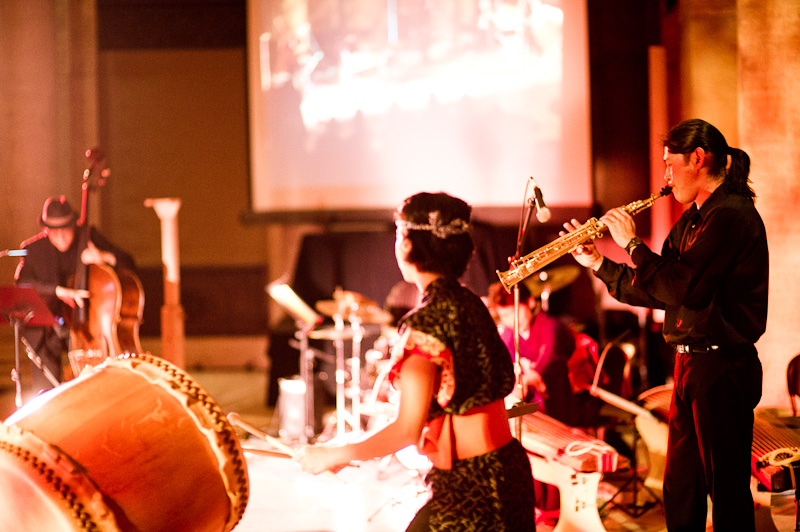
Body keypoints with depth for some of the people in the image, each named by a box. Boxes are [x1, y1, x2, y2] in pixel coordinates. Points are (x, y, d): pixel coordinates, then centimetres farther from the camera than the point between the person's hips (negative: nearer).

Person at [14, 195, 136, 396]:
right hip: (45, 325, 0)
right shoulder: (33, 248, -1)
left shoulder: (89, 238, 2)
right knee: (45, 390, -12)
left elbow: (128, 264, 3)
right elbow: (22, 283, -16)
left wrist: (104, 257, -18)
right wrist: (59, 291, -28)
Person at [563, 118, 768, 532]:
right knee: (679, 493, 15)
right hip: (690, 363, 10)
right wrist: (599, 264, 11)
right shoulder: (693, 221, 15)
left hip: (722, 368, -10)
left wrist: (632, 244, -14)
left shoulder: (731, 215, -16)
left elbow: (681, 287, -25)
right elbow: (658, 293, 17)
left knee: (726, 488, -2)